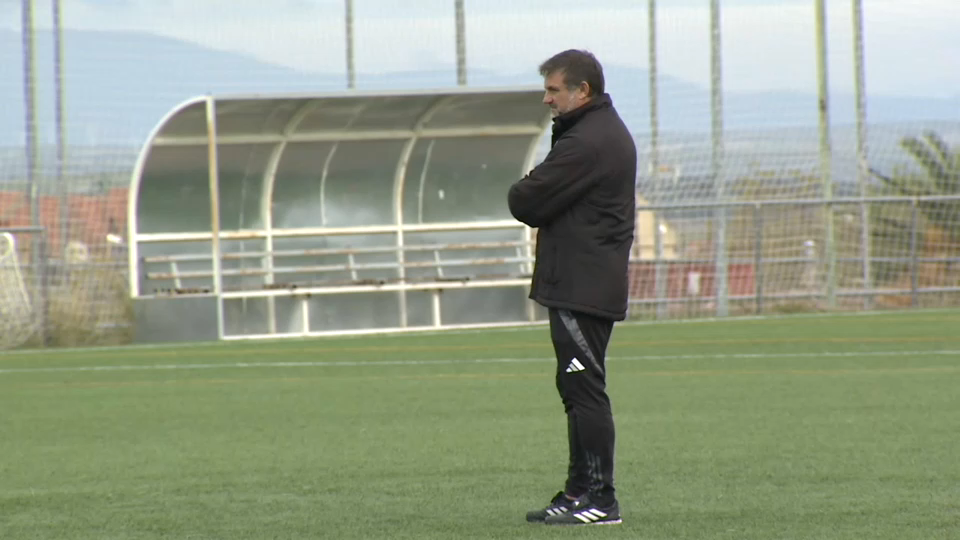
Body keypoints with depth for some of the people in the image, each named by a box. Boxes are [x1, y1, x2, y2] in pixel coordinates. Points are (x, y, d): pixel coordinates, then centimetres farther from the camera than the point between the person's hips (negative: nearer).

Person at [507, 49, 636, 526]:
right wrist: (531, 197, 0)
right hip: (595, 284, 11)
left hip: (579, 289, -11)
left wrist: (521, 193, 4)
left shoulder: (585, 143, -17)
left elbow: (526, 201, -16)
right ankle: (580, 491, 19)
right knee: (579, 389, 14)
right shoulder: (609, 132, 18)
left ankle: (599, 497, -9)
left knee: (584, 388, -9)